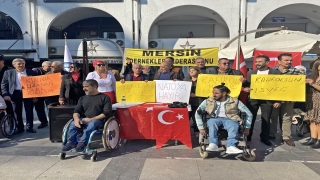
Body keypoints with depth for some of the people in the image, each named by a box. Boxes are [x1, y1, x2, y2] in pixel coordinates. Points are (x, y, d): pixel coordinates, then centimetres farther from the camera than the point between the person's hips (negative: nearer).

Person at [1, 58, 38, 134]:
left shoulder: (31, 72, 2)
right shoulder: (8, 73, 5)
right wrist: (5, 94, -7)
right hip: (15, 94, 1)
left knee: (29, 111, 4)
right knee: (17, 112, 8)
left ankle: (29, 127, 16)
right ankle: (19, 127, 20)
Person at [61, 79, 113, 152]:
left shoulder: (104, 97, 2)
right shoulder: (82, 98, 21)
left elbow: (107, 113, -8)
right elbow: (77, 111, 13)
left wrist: (91, 119, -15)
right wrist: (76, 118, -13)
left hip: (98, 120, -4)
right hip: (84, 120, 5)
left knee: (91, 124, -37)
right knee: (73, 124, -25)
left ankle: (82, 144, -31)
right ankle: (71, 142, -20)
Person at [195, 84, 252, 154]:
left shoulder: (235, 102, 4)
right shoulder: (208, 101, 6)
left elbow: (248, 113, 8)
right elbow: (198, 113, 2)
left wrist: (247, 127, 1)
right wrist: (201, 128, -7)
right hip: (214, 119, 1)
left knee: (234, 125, -35)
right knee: (212, 122, -36)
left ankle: (231, 146, -49)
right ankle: (213, 145, -46)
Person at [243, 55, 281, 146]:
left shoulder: (276, 73, 1)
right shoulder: (251, 72, 10)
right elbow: (246, 84, 9)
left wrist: (278, 100, -7)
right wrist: (245, 88, -15)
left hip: (268, 100, -2)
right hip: (252, 99, 2)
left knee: (266, 119, 6)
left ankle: (264, 138, 21)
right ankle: (247, 137, 19)